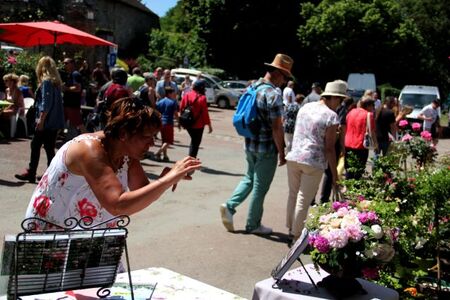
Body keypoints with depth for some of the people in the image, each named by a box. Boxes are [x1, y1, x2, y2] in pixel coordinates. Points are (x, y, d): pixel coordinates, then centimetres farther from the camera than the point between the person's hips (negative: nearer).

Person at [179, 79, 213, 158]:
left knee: (193, 141, 24)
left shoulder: (187, 95, -1)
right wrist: (209, 125, -6)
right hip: (198, 125, -5)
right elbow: (205, 112, -15)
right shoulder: (202, 98, -17)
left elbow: (181, 107, 4)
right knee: (196, 142, 9)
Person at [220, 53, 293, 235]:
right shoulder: (273, 94, -20)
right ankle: (253, 225, 18)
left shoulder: (253, 87, 6)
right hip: (266, 148, -8)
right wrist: (282, 153, -12)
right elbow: (276, 128, -20)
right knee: (260, 187, 6)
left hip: (250, 145, 8)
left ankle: (230, 206, 10)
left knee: (249, 179, 24)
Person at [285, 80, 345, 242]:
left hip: (293, 157, 6)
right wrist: (334, 173, -6)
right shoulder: (331, 116, -12)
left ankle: (290, 228, 32)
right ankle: (297, 235, 11)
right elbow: (329, 148, -12)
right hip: (313, 162, -6)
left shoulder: (305, 107, 8)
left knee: (293, 194, 20)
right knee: (304, 201, 3)